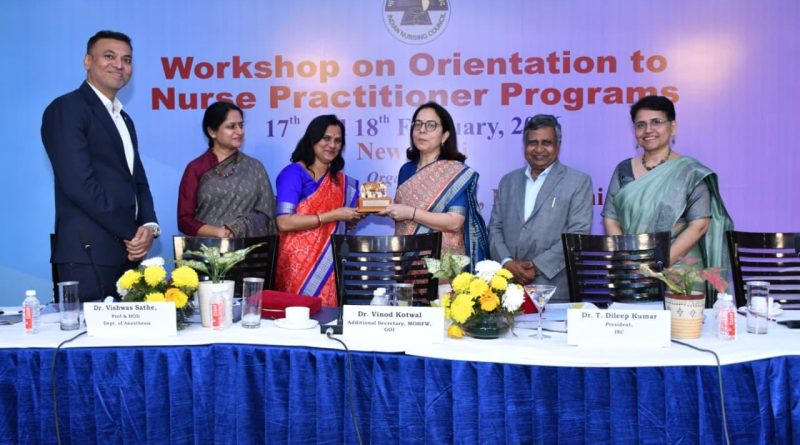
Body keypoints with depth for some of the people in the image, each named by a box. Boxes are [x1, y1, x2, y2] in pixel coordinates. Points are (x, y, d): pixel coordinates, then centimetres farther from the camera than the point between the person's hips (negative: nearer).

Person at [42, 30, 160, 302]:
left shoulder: (124, 119, 21)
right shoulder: (66, 109, -5)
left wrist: (149, 226, -1)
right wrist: (132, 233, -11)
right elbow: (79, 183, -15)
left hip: (128, 253, 8)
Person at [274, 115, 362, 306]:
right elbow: (284, 222, -17)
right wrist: (333, 215, -16)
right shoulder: (293, 173, -5)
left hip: (327, 267, 5)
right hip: (297, 264, -5)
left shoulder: (341, 182, 12)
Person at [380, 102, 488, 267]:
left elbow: (455, 222, -17)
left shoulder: (456, 172, -8)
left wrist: (411, 213, -19)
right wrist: (384, 208, -3)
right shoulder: (406, 170, 9)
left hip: (442, 260, -4)